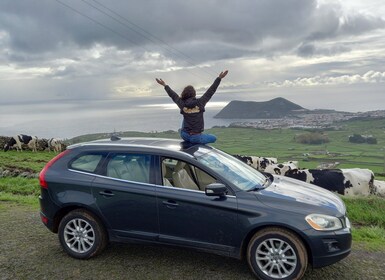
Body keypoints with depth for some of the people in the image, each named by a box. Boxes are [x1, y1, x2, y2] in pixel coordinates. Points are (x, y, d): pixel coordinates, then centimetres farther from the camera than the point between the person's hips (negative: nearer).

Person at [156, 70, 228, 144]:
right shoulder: (200, 102, -9)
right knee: (214, 138, 21)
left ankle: (188, 140, 38)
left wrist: (165, 85, 29)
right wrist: (219, 78, 7)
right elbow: (210, 91, -1)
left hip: (184, 135, 3)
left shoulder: (182, 104, -3)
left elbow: (173, 95, 14)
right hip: (196, 137, -3)